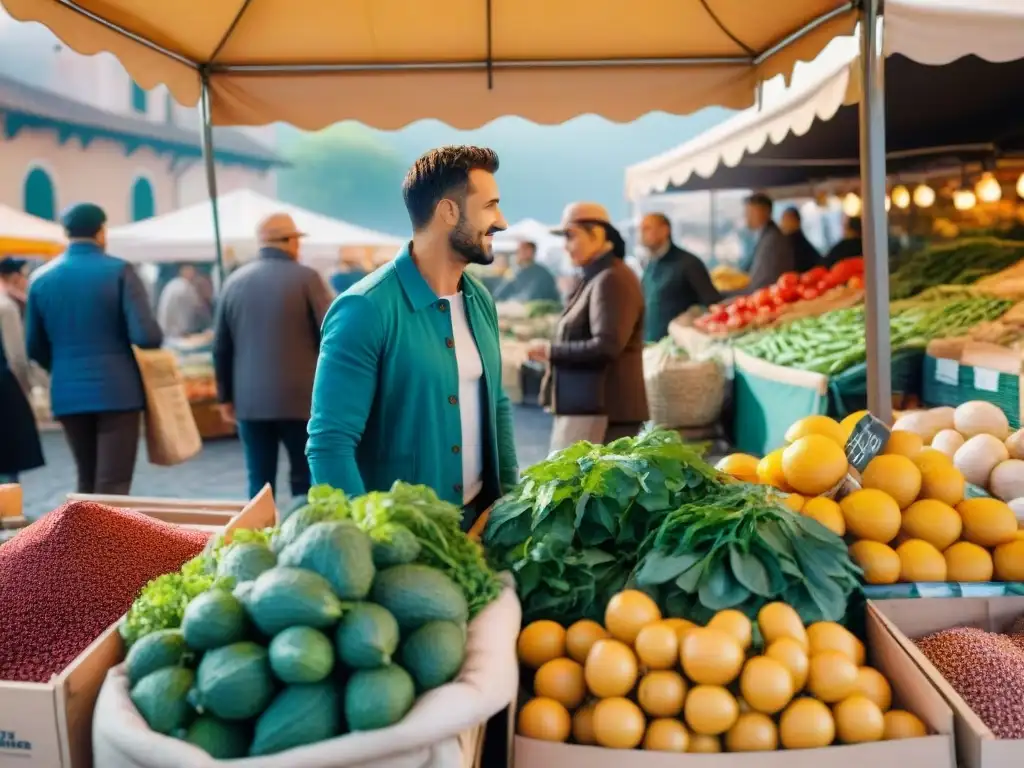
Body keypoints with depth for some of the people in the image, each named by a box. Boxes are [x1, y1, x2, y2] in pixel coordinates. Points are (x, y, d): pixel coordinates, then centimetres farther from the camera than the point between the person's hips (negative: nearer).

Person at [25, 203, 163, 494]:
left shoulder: (40, 278, 6)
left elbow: (35, 348, 10)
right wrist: (156, 338, 6)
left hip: (68, 394, 5)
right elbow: (146, 336, -16)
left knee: (87, 483, 17)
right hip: (117, 391, -4)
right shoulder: (119, 271, -7)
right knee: (113, 484, 0)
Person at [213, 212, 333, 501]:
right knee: (306, 481, 5)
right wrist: (333, 391, 4)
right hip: (300, 397, -4)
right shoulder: (307, 278, -6)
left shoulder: (234, 281, 7)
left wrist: (226, 395, 21)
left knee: (259, 485, 8)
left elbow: (221, 347, 12)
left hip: (250, 399, 4)